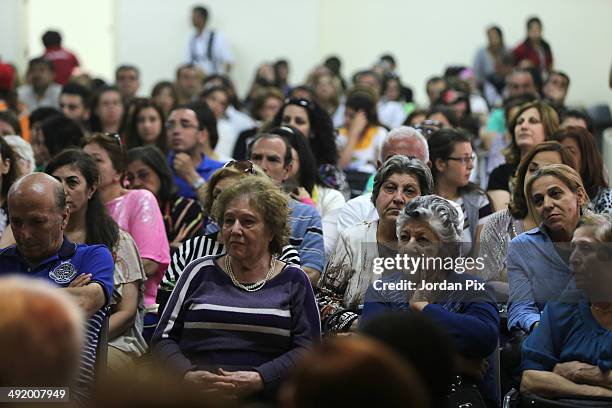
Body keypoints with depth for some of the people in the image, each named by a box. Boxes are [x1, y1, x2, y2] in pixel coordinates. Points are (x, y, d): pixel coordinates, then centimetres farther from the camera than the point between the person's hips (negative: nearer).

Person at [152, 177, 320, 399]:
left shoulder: (293, 280, 14)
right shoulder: (200, 272, 18)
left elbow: (307, 349, 4)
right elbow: (163, 339, 14)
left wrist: (259, 379, -11)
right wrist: (188, 375, -6)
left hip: (266, 397, -1)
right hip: (195, 397, 1)